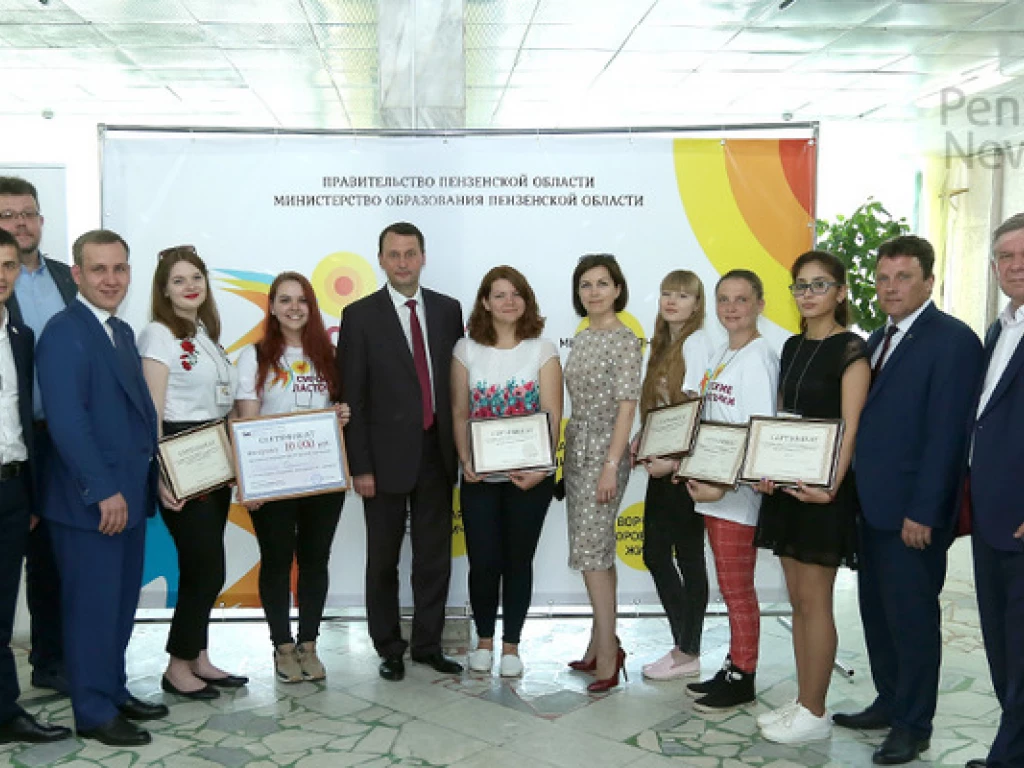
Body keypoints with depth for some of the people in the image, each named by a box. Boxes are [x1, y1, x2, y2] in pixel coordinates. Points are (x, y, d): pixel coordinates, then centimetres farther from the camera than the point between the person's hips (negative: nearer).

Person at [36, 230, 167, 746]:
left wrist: (151, 475, 9)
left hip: (128, 494, 8)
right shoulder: (64, 332, -14)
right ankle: (94, 714, 16)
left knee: (120, 604, 17)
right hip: (90, 501, -8)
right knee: (92, 607, 3)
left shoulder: (122, 331, 14)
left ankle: (114, 693, 31)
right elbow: (66, 421, -21)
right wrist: (104, 491, -21)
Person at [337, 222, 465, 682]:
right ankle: (389, 649, 24)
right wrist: (360, 466, -10)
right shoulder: (360, 315, -4)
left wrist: (460, 447, 4)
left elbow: (457, 381, 8)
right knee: (383, 559, 10)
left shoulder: (447, 310, 6)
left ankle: (428, 644, 25)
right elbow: (352, 397, -6)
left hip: (437, 453, 3)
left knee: (435, 556, 10)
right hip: (387, 456, -3)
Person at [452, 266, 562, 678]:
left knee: (518, 561, 8)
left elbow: (552, 415, -5)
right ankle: (484, 639, 24)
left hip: (530, 476, 0)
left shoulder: (542, 350, -1)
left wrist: (540, 468, -16)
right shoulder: (467, 349, 2)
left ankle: (511, 644, 23)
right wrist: (465, 462, -10)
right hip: (480, 476, 1)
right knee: (483, 562, 1)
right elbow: (459, 413, 3)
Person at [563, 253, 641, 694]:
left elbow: (626, 405, -15)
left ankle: (607, 656, -1)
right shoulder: (581, 339, 12)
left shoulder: (624, 339, -11)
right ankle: (603, 645, 21)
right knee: (597, 551, 12)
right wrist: (569, 457, 16)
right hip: (577, 451, 8)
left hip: (604, 454, -8)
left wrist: (611, 466, -20)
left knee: (590, 552, -9)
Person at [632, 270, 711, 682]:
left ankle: (688, 654, 13)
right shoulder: (664, 344, 16)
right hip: (661, 463, 9)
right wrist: (642, 439, 3)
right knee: (654, 553, 10)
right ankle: (684, 645, 22)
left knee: (688, 557, 1)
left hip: (685, 465, -9)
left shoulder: (696, 342, -10)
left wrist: (676, 461, -19)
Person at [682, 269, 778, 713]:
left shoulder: (759, 359, -13)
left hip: (737, 493, -8)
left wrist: (723, 485, -23)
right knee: (731, 588, 15)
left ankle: (742, 681, 14)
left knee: (737, 589, 2)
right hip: (711, 486, 8)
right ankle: (734, 667, 26)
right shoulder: (719, 356, 12)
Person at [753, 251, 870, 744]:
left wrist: (831, 485, -26)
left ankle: (815, 713, 10)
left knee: (814, 601, -1)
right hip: (787, 485, 7)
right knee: (798, 601, 12)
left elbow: (850, 426, -15)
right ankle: (802, 702, 22)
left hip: (822, 488, -7)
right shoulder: (792, 347, 13)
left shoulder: (850, 349, -9)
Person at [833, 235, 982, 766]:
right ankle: (889, 702, 31)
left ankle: (913, 724, 17)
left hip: (912, 510, -8)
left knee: (912, 617, 3)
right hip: (873, 504, 8)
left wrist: (922, 512, -19)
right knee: (877, 611, 16)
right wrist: (857, 491, 7)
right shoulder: (878, 340, 14)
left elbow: (945, 434, -17)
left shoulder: (953, 340, -12)